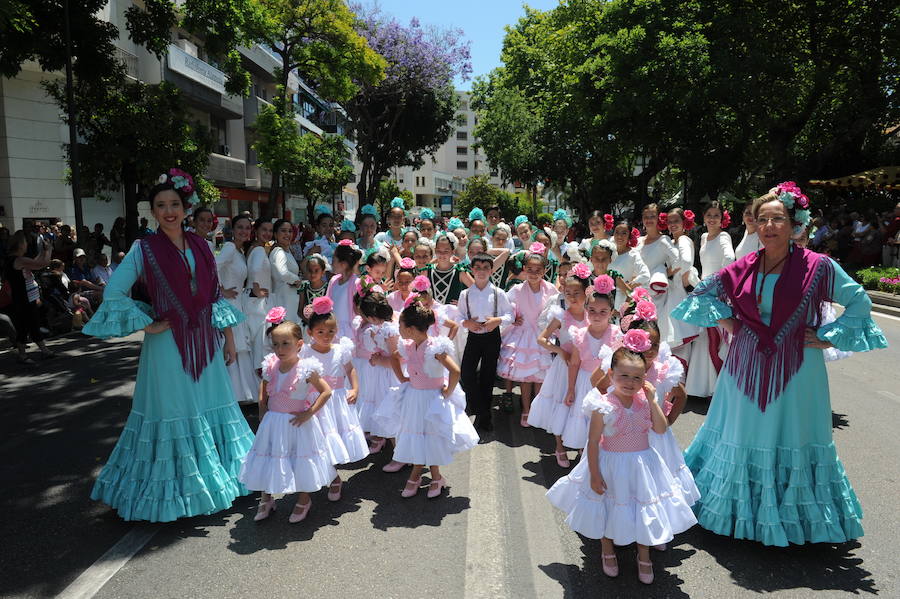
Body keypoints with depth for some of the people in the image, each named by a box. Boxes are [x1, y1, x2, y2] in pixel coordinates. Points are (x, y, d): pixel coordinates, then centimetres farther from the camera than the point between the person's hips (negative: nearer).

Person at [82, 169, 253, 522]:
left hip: (204, 341, 4)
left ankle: (213, 479, 29)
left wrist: (229, 338, 8)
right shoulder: (144, 248, -5)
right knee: (173, 413, 3)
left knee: (211, 406, 11)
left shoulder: (199, 246, 7)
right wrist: (148, 325, -9)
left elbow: (216, 295, 10)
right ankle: (173, 491, 20)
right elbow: (113, 293, -8)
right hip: (168, 344, -4)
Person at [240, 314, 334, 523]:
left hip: (297, 423, -5)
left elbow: (326, 392, -16)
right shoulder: (271, 366, -4)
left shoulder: (306, 369, -19)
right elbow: (264, 390, 15)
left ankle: (303, 501, 33)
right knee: (267, 460, 16)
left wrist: (309, 413, -18)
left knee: (301, 461, 10)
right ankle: (266, 500, 39)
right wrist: (262, 410, 5)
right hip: (273, 422, 5)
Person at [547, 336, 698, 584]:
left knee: (643, 510, 17)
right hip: (611, 465, -3)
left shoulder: (644, 400, -8)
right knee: (608, 509, 17)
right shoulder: (603, 406, -21)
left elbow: (661, 429, -8)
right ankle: (608, 552, 44)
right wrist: (595, 475, -14)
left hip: (642, 465, 3)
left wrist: (653, 400, -17)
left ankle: (644, 556, 42)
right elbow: (593, 442, -16)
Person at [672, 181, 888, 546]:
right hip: (747, 368, 3)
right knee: (743, 436, 14)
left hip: (796, 371, -3)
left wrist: (828, 337, -7)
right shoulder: (743, 268, -1)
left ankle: (793, 519, 30)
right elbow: (703, 294, 13)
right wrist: (724, 321, 3)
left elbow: (860, 304, -1)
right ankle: (743, 511, 34)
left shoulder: (817, 266, -9)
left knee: (792, 441, 8)